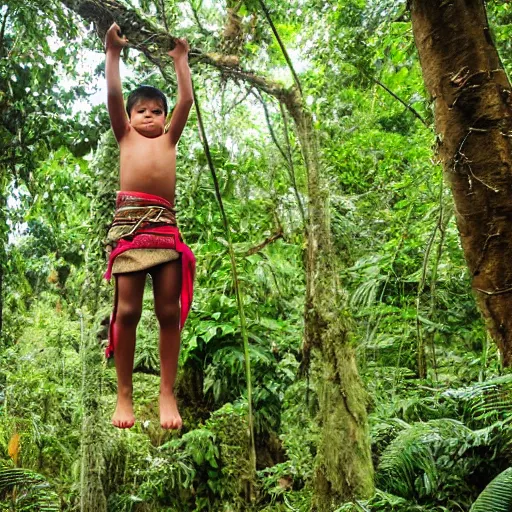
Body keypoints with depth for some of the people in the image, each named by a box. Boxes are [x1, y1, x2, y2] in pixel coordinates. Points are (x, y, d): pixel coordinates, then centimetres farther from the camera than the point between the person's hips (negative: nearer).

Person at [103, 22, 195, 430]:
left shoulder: (169, 138, 25)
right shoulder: (125, 137, 21)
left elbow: (187, 100, 20)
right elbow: (113, 96, 11)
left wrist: (180, 59, 28)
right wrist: (113, 53, 15)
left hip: (165, 226, 2)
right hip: (129, 222, -2)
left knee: (169, 312, 0)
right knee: (127, 312, -4)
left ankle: (168, 393, 7)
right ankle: (124, 394, 5)